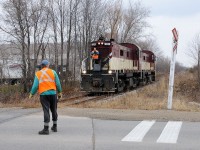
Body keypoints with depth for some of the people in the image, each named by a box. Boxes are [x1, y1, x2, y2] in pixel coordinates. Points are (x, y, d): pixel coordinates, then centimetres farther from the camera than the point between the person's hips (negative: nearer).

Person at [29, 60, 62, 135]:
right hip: (53, 93, 1)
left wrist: (31, 94, 9)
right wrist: (60, 92, 11)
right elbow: (58, 83, 1)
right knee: (54, 110, 14)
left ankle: (46, 129, -11)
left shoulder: (38, 74, 4)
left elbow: (35, 85, -2)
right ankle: (54, 127, 24)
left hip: (43, 94, -1)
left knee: (46, 111, -5)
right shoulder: (53, 72, 4)